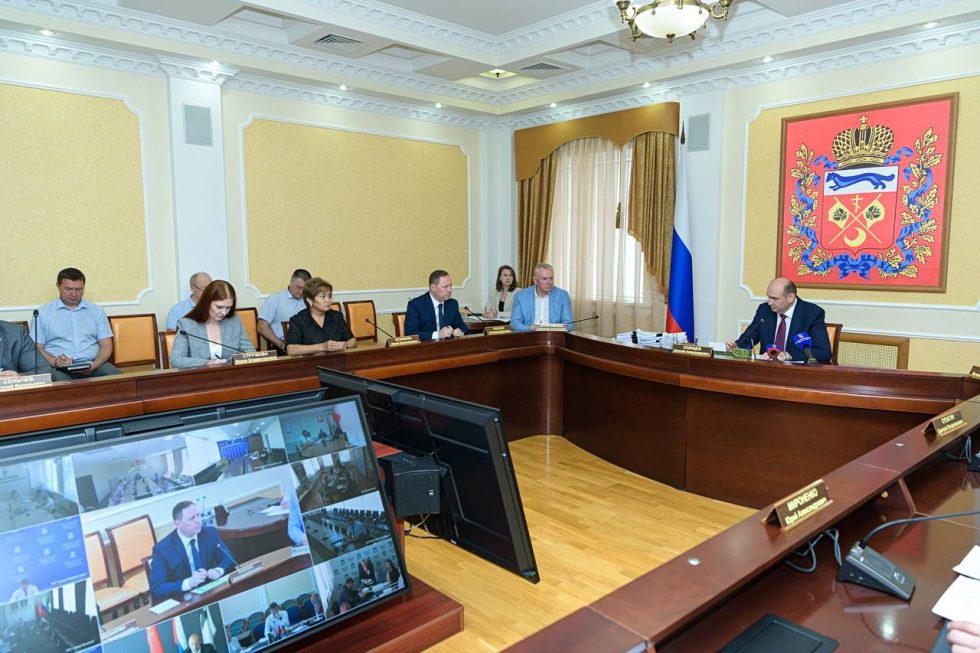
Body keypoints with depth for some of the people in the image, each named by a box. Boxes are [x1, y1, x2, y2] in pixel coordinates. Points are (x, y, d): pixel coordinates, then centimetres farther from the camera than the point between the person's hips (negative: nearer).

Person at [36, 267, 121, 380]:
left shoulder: (96, 310, 15)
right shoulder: (43, 313, 12)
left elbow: (106, 345, 8)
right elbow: (37, 348, 7)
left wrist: (95, 365, -11)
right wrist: (53, 361, -14)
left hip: (92, 365, 2)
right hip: (60, 368, -2)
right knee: (60, 380, -36)